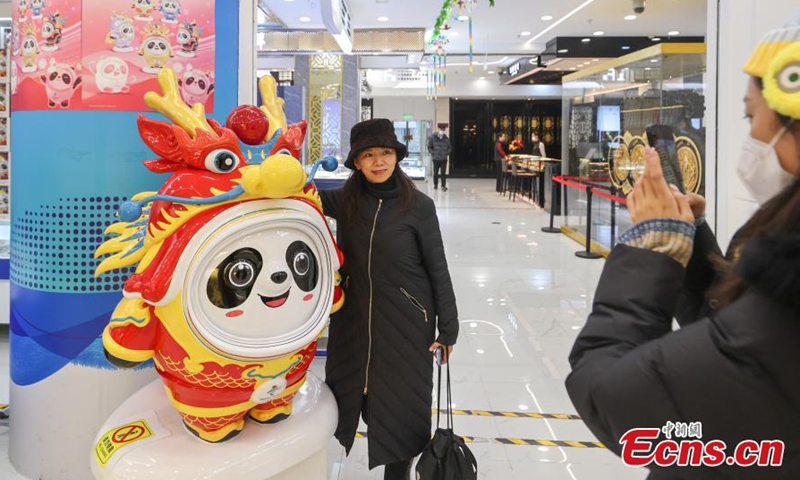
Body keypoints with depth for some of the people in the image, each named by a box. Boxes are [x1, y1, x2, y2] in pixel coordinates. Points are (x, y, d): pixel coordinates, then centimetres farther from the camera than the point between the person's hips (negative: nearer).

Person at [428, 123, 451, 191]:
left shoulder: (446, 138, 3)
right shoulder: (433, 137, -4)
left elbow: (449, 147, 16)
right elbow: (429, 147, 3)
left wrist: (447, 153, 0)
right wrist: (433, 153, -6)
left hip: (444, 159, 1)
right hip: (436, 159, -1)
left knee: (443, 173, -3)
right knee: (435, 172, 10)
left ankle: (443, 186, 1)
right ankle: (435, 184, 26)